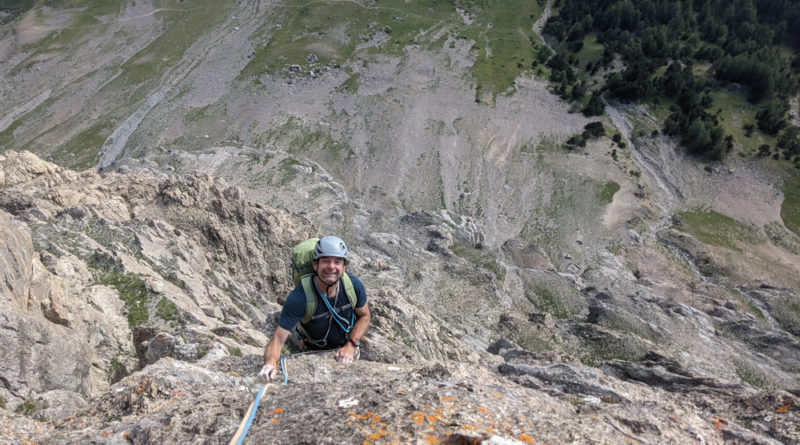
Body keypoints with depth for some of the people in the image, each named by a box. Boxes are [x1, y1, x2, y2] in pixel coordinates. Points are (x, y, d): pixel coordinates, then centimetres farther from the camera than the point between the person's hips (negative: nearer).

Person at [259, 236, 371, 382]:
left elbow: (364, 316, -10)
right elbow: (278, 339, -39)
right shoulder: (298, 298, -39)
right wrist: (271, 362, -61)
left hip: (345, 349, 3)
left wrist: (351, 345, -23)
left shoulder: (354, 285, -29)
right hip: (314, 352, -2)